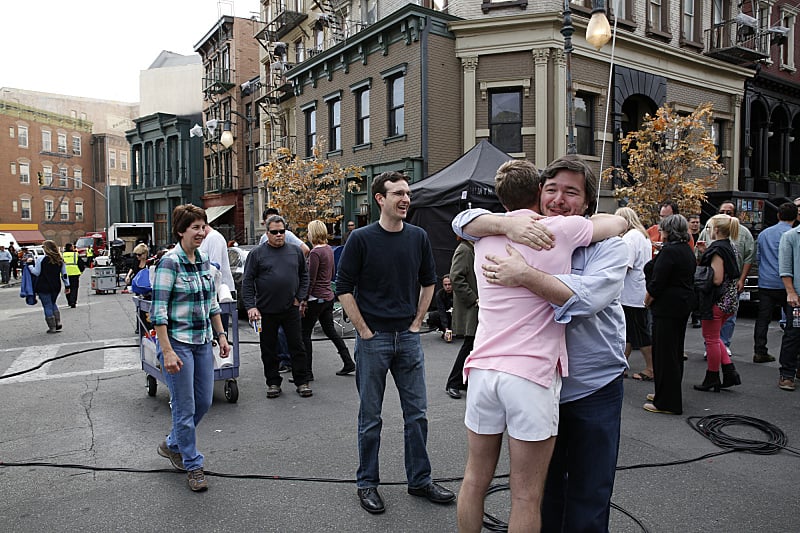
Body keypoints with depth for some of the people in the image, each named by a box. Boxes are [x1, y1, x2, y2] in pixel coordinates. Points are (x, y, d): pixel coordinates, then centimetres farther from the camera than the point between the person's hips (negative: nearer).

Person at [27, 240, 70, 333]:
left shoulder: (41, 259, -12)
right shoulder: (60, 259, 4)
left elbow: (36, 272, -7)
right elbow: (64, 274, 7)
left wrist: (30, 264, 7)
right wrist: (67, 286, 13)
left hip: (44, 287, -5)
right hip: (56, 287, 5)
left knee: (47, 306, 3)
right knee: (53, 304, 23)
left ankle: (52, 327, 5)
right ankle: (58, 323, 13)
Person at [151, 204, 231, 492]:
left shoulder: (204, 260, 7)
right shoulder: (170, 262, -14)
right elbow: (159, 310, -17)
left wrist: (221, 335, 12)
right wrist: (167, 352, -21)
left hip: (202, 341, 7)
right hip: (177, 342, -7)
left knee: (204, 401, 14)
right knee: (185, 407, 3)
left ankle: (172, 444, 38)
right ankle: (193, 465, 20)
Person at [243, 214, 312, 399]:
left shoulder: (295, 251, 8)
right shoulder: (257, 253, 0)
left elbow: (304, 275, 14)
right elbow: (247, 282, -2)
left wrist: (301, 298, 3)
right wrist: (250, 306, -10)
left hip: (291, 309, 1)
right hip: (266, 311, -1)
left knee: (297, 347, 5)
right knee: (269, 349, 9)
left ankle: (302, 382, 15)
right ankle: (273, 383, 23)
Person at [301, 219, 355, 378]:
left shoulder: (315, 252, -17)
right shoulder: (329, 249, 9)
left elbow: (311, 280, -18)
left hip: (316, 298, -9)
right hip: (328, 296, 9)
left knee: (305, 334, 1)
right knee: (330, 330, 18)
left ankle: (307, 372, 5)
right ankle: (348, 363, 21)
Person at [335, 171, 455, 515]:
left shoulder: (418, 237, 4)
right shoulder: (361, 239, -8)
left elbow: (428, 282, 14)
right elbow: (344, 289, -6)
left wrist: (417, 322, 7)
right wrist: (364, 330, -9)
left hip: (408, 336, 4)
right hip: (373, 338, -3)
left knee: (417, 412, 11)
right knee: (370, 416, 8)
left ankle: (420, 480, 27)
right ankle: (367, 483, 24)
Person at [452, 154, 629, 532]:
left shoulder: (607, 246, -9)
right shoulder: (525, 232, 1)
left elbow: (585, 298, -27)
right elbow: (464, 222, -7)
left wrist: (524, 276, -34)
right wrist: (508, 225, -26)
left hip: (594, 389, -3)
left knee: (588, 501, 11)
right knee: (541, 491, 21)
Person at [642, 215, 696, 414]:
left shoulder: (669, 251, -17)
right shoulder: (688, 250, 13)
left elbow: (657, 282, -18)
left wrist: (647, 301, -3)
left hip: (667, 306, -10)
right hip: (684, 305, 10)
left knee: (664, 352, -4)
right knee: (675, 351, 17)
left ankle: (666, 402, 1)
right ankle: (670, 395, 29)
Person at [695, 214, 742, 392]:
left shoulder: (717, 249, -18)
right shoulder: (729, 247, 11)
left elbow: (717, 279, -23)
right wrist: (705, 254, 11)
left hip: (717, 301, -10)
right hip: (729, 299, 10)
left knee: (711, 339, 3)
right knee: (714, 337, 20)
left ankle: (712, 379, 13)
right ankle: (729, 372, 17)